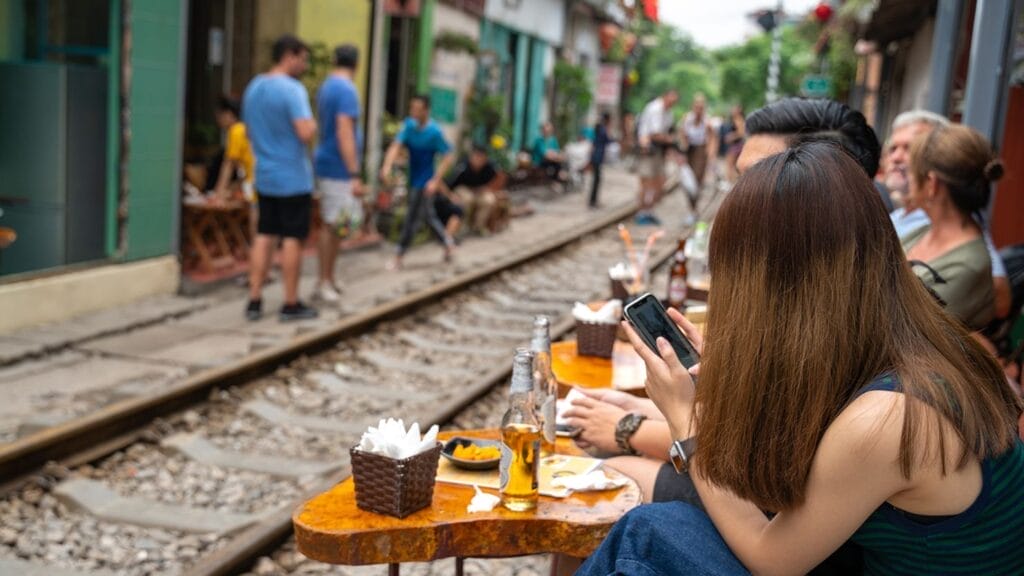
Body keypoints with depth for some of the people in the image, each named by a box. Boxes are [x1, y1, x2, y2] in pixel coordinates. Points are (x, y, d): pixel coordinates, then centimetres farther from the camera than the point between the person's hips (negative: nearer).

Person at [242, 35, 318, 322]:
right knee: (292, 239, 1)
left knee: (264, 236, 10)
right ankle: (291, 304, 8)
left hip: (264, 177, 7)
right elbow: (306, 133, -25)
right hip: (293, 178, -7)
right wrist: (313, 123, -5)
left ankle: (255, 300, 11)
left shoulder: (253, 88, 11)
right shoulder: (292, 90, -16)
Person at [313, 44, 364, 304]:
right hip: (339, 167, -9)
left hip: (327, 164, 9)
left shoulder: (326, 86, 14)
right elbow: (344, 133, -22)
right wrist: (355, 175, -23)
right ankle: (324, 282, 1)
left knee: (331, 225, 13)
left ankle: (327, 280, 19)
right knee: (332, 226, -4)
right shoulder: (346, 89, -15)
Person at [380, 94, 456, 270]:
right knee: (427, 216, 19)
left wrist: (435, 180, -18)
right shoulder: (409, 125, -2)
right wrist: (387, 166, -28)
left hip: (424, 183, -6)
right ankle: (448, 242, 37)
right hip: (413, 180, 6)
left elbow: (448, 156, -13)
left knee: (412, 219, -2)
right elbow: (396, 146, -12)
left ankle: (399, 258, 6)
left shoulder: (434, 132, -17)